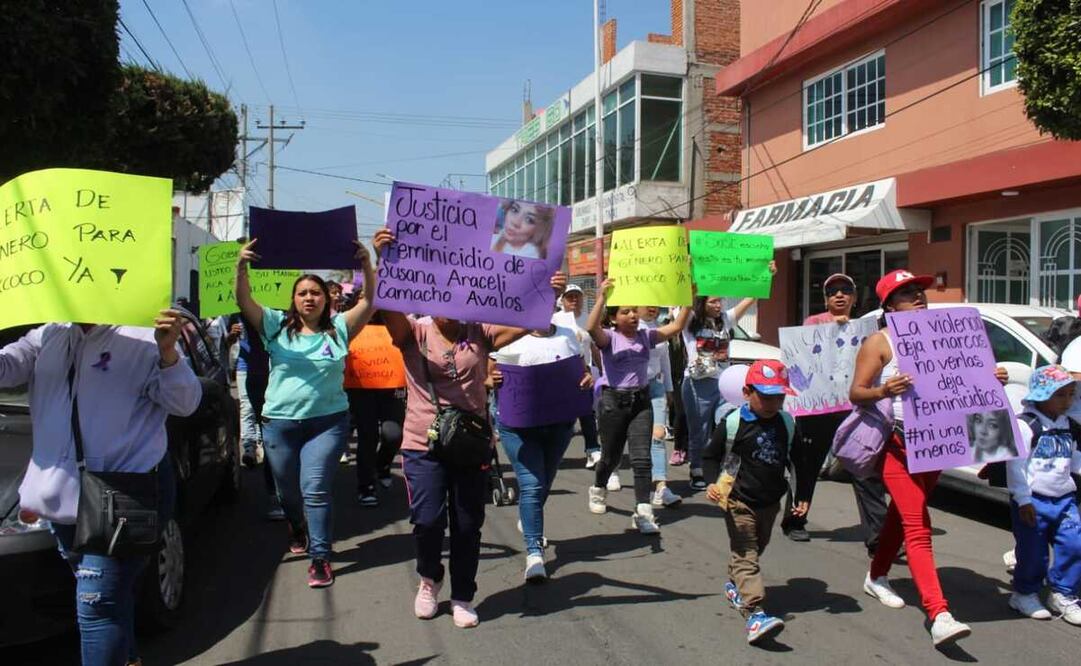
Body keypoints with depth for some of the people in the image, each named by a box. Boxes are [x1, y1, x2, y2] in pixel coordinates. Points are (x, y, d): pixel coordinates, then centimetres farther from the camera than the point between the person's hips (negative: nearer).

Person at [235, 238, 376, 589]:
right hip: (280, 422, 2)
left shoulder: (339, 327, 1)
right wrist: (241, 266, -23)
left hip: (327, 421, -2)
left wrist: (366, 265, -22)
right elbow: (244, 301, -8)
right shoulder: (277, 326, 2)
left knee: (315, 489, -9)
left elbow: (369, 301, -9)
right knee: (287, 490, 19)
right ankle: (297, 528, 50)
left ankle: (320, 557, 1)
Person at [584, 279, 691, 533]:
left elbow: (676, 326, -2)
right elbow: (591, 328, -28)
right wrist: (601, 298, -33)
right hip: (613, 401, -3)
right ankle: (598, 489, 42)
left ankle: (643, 512, -7)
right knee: (611, 456, 11)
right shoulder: (608, 337, -5)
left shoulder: (646, 335, 6)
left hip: (641, 400, 3)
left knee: (642, 457, -8)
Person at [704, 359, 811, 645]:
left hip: (771, 502, 6)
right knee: (745, 556, -10)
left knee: (756, 548, 23)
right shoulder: (732, 424, -14)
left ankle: (735, 584, 47)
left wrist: (803, 496, 9)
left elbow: (800, 461, 10)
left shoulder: (788, 424, -2)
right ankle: (754, 613, -17)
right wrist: (712, 483, -17)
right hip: (739, 502, -5)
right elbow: (710, 455, -3)